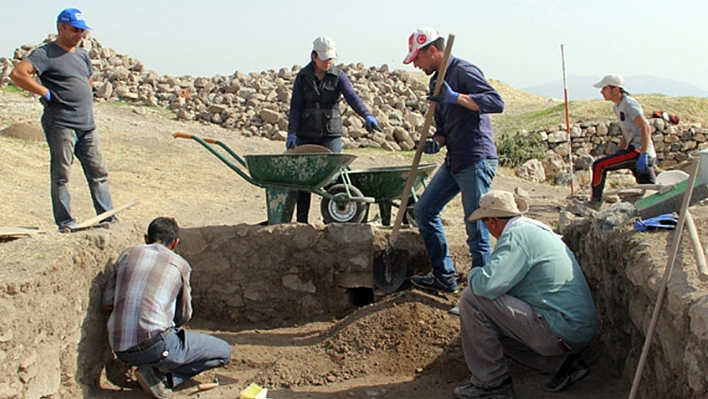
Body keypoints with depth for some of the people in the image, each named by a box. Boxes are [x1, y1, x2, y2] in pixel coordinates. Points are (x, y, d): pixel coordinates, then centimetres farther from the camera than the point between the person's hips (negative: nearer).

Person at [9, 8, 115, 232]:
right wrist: (45, 92, -15)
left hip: (87, 125, 7)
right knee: (61, 175, -2)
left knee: (99, 172, 7)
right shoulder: (46, 54, -5)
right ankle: (65, 223, 4)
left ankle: (108, 218, 14)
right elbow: (17, 74, -17)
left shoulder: (82, 55, 18)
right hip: (60, 124, -7)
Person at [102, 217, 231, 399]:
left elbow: (107, 305, 10)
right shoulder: (179, 264, 5)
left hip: (119, 349, 7)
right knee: (223, 351, 8)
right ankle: (162, 376, -5)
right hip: (155, 346, -6)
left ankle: (156, 371, 9)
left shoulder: (128, 254, 13)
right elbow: (183, 317, 12)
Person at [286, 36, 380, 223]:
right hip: (306, 135, 1)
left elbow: (352, 97, -16)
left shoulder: (338, 76, 0)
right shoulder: (303, 76, 3)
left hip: (331, 134, -1)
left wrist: (367, 115, -33)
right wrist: (291, 132, -8)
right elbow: (296, 106, 2)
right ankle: (301, 221, 13)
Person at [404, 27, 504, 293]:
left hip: (476, 161, -10)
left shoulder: (463, 71, -10)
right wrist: (436, 143, -1)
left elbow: (497, 103, -22)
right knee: (424, 211, 12)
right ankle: (445, 277, 21)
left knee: (476, 228, -6)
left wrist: (456, 97, -28)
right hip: (454, 161, 10)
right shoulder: (437, 82, 17)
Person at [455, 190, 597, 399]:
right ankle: (560, 362, 12)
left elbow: (486, 285, -26)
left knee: (472, 298, -12)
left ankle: (490, 382, -2)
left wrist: (473, 274, -5)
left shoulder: (517, 236, -15)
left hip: (561, 333, -10)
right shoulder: (539, 230, 16)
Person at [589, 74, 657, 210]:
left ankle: (595, 202, -1)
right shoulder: (617, 107, 18)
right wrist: (618, 154, 18)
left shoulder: (629, 103, -11)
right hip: (636, 151, 10)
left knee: (599, 165, -10)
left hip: (639, 151, -10)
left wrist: (643, 156, -24)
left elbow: (646, 128, -19)